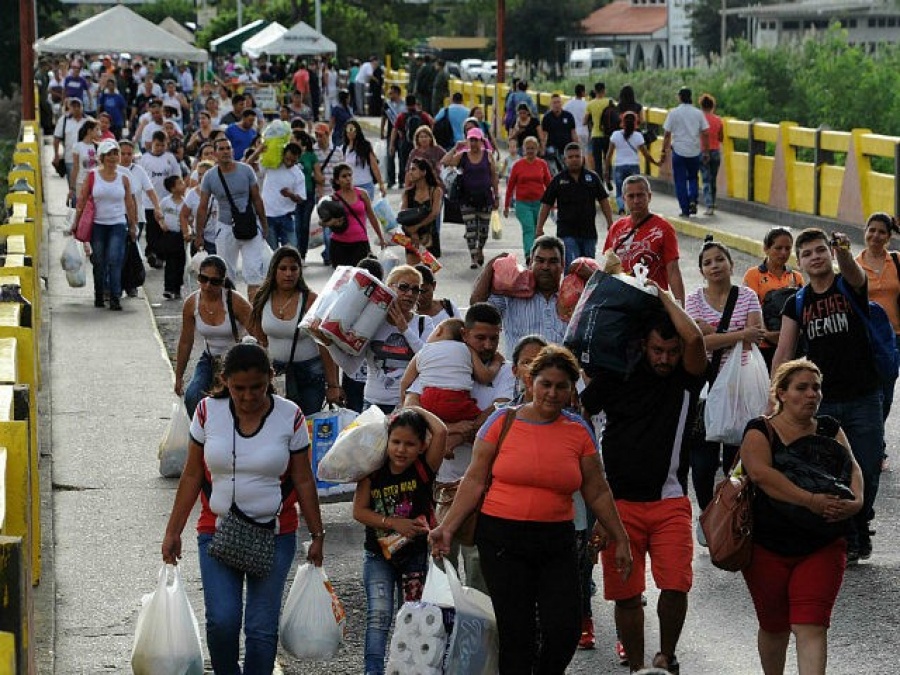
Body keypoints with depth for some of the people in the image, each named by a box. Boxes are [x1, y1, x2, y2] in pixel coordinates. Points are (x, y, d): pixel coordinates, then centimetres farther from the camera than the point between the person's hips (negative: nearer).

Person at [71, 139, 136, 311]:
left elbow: (129, 203, 11)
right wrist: (76, 222, -1)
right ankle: (99, 296, 20)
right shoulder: (93, 176, 1)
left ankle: (115, 298, -13)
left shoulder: (123, 179, 5)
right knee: (99, 263, 8)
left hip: (118, 224, 0)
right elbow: (82, 200, 2)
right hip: (98, 224, 0)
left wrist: (133, 226, 12)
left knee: (115, 260, -12)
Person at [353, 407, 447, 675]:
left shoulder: (424, 468, -12)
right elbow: (359, 511, -8)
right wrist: (393, 522, -18)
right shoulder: (373, 471, -9)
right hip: (380, 555, 0)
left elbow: (441, 432, -26)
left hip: (416, 555, 0)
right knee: (378, 616, -9)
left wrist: (416, 410, -12)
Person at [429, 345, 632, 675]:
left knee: (566, 629, -8)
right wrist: (447, 527, -5)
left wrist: (621, 540, 14)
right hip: (502, 539, -2)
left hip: (556, 542, 2)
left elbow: (598, 492, 13)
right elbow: (475, 481, 2)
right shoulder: (503, 422, 0)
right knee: (516, 633, -6)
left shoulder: (579, 431, 6)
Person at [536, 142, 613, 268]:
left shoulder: (592, 177, 6)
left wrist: (610, 223, 2)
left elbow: (603, 201, 10)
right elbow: (546, 205, 4)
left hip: (589, 231, 3)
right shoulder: (558, 180, 2)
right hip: (567, 232, -3)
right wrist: (539, 228, -2)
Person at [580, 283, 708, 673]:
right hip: (620, 501, 1)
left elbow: (694, 338, -18)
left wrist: (663, 296, -5)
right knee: (625, 593, 2)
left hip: (670, 501, -1)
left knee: (675, 586, -13)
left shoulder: (686, 380, 1)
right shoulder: (616, 377, 4)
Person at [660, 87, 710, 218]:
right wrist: (706, 152, 8)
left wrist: (664, 152, 2)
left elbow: (667, 134, -4)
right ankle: (692, 200, -4)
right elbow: (705, 134, 0)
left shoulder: (673, 113, -5)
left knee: (680, 181, 6)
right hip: (695, 152, 2)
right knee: (693, 178, 20)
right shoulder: (698, 113, 1)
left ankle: (685, 210, 4)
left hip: (679, 151, -2)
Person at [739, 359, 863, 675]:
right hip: (768, 547, -1)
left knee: (811, 627, -12)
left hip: (823, 547, 1)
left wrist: (856, 500, -20)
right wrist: (810, 500, -31)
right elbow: (761, 473, -21)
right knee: (774, 627, 13)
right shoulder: (760, 431, -4)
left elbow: (853, 468, 3)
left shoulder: (829, 429, 10)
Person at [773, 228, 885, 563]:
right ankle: (846, 541, 11)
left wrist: (844, 251, -50)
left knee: (866, 473, 3)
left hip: (863, 400, -2)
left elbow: (853, 273, -27)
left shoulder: (849, 286, -1)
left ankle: (859, 530, 26)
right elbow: (783, 353, 4)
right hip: (821, 403, 2)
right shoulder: (797, 304, 7)